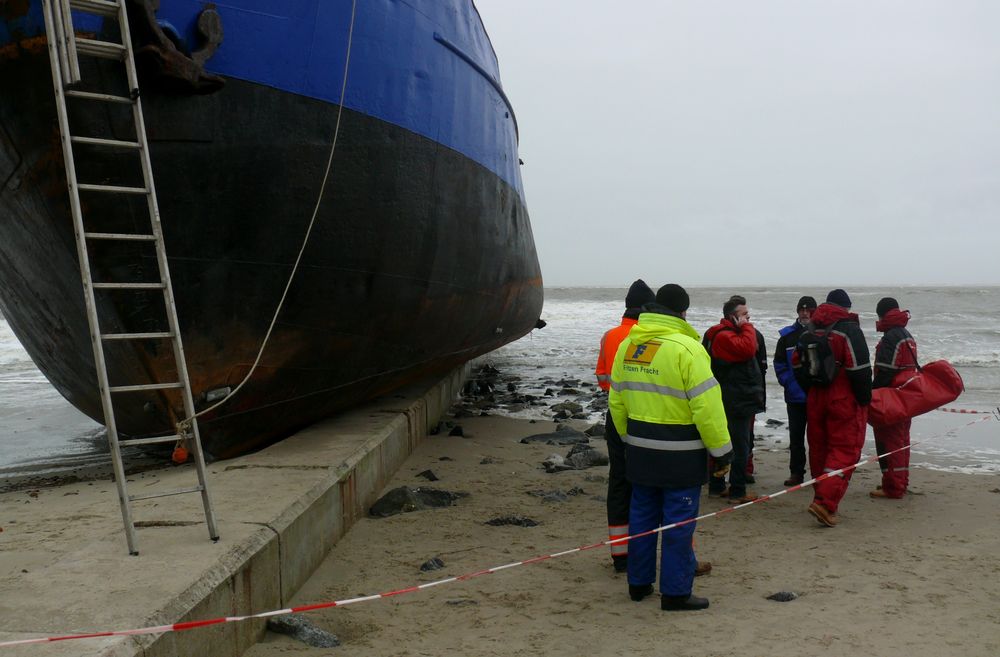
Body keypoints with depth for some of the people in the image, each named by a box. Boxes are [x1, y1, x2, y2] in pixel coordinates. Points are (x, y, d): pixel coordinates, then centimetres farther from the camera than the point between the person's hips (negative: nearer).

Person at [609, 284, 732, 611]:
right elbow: (706, 406, -18)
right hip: (680, 454, -6)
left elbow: (617, 400, 12)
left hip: (640, 450, 7)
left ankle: (638, 583, 27)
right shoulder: (686, 348, -17)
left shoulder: (627, 345, 5)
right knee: (679, 522, 3)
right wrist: (722, 451, -9)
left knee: (642, 516, 17)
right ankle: (675, 592, 10)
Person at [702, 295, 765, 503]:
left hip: (730, 401, 11)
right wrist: (746, 327, -19)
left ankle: (717, 486, 24)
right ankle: (737, 492, 1)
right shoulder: (724, 336, -18)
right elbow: (747, 348, -33)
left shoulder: (728, 333, 16)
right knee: (740, 447, -5)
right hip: (737, 402, -11)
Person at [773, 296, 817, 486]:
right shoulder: (787, 335, 5)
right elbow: (779, 363, 8)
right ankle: (796, 472, 18)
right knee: (796, 436, 9)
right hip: (795, 396, 3)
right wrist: (787, 383, -4)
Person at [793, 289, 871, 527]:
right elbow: (860, 369, -17)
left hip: (815, 399, 7)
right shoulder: (849, 329, -11)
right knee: (845, 450, -4)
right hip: (845, 400, -6)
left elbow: (797, 365, 13)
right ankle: (825, 502, -16)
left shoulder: (809, 331, 10)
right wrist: (864, 399, -8)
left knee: (819, 449, 14)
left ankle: (824, 499, 24)